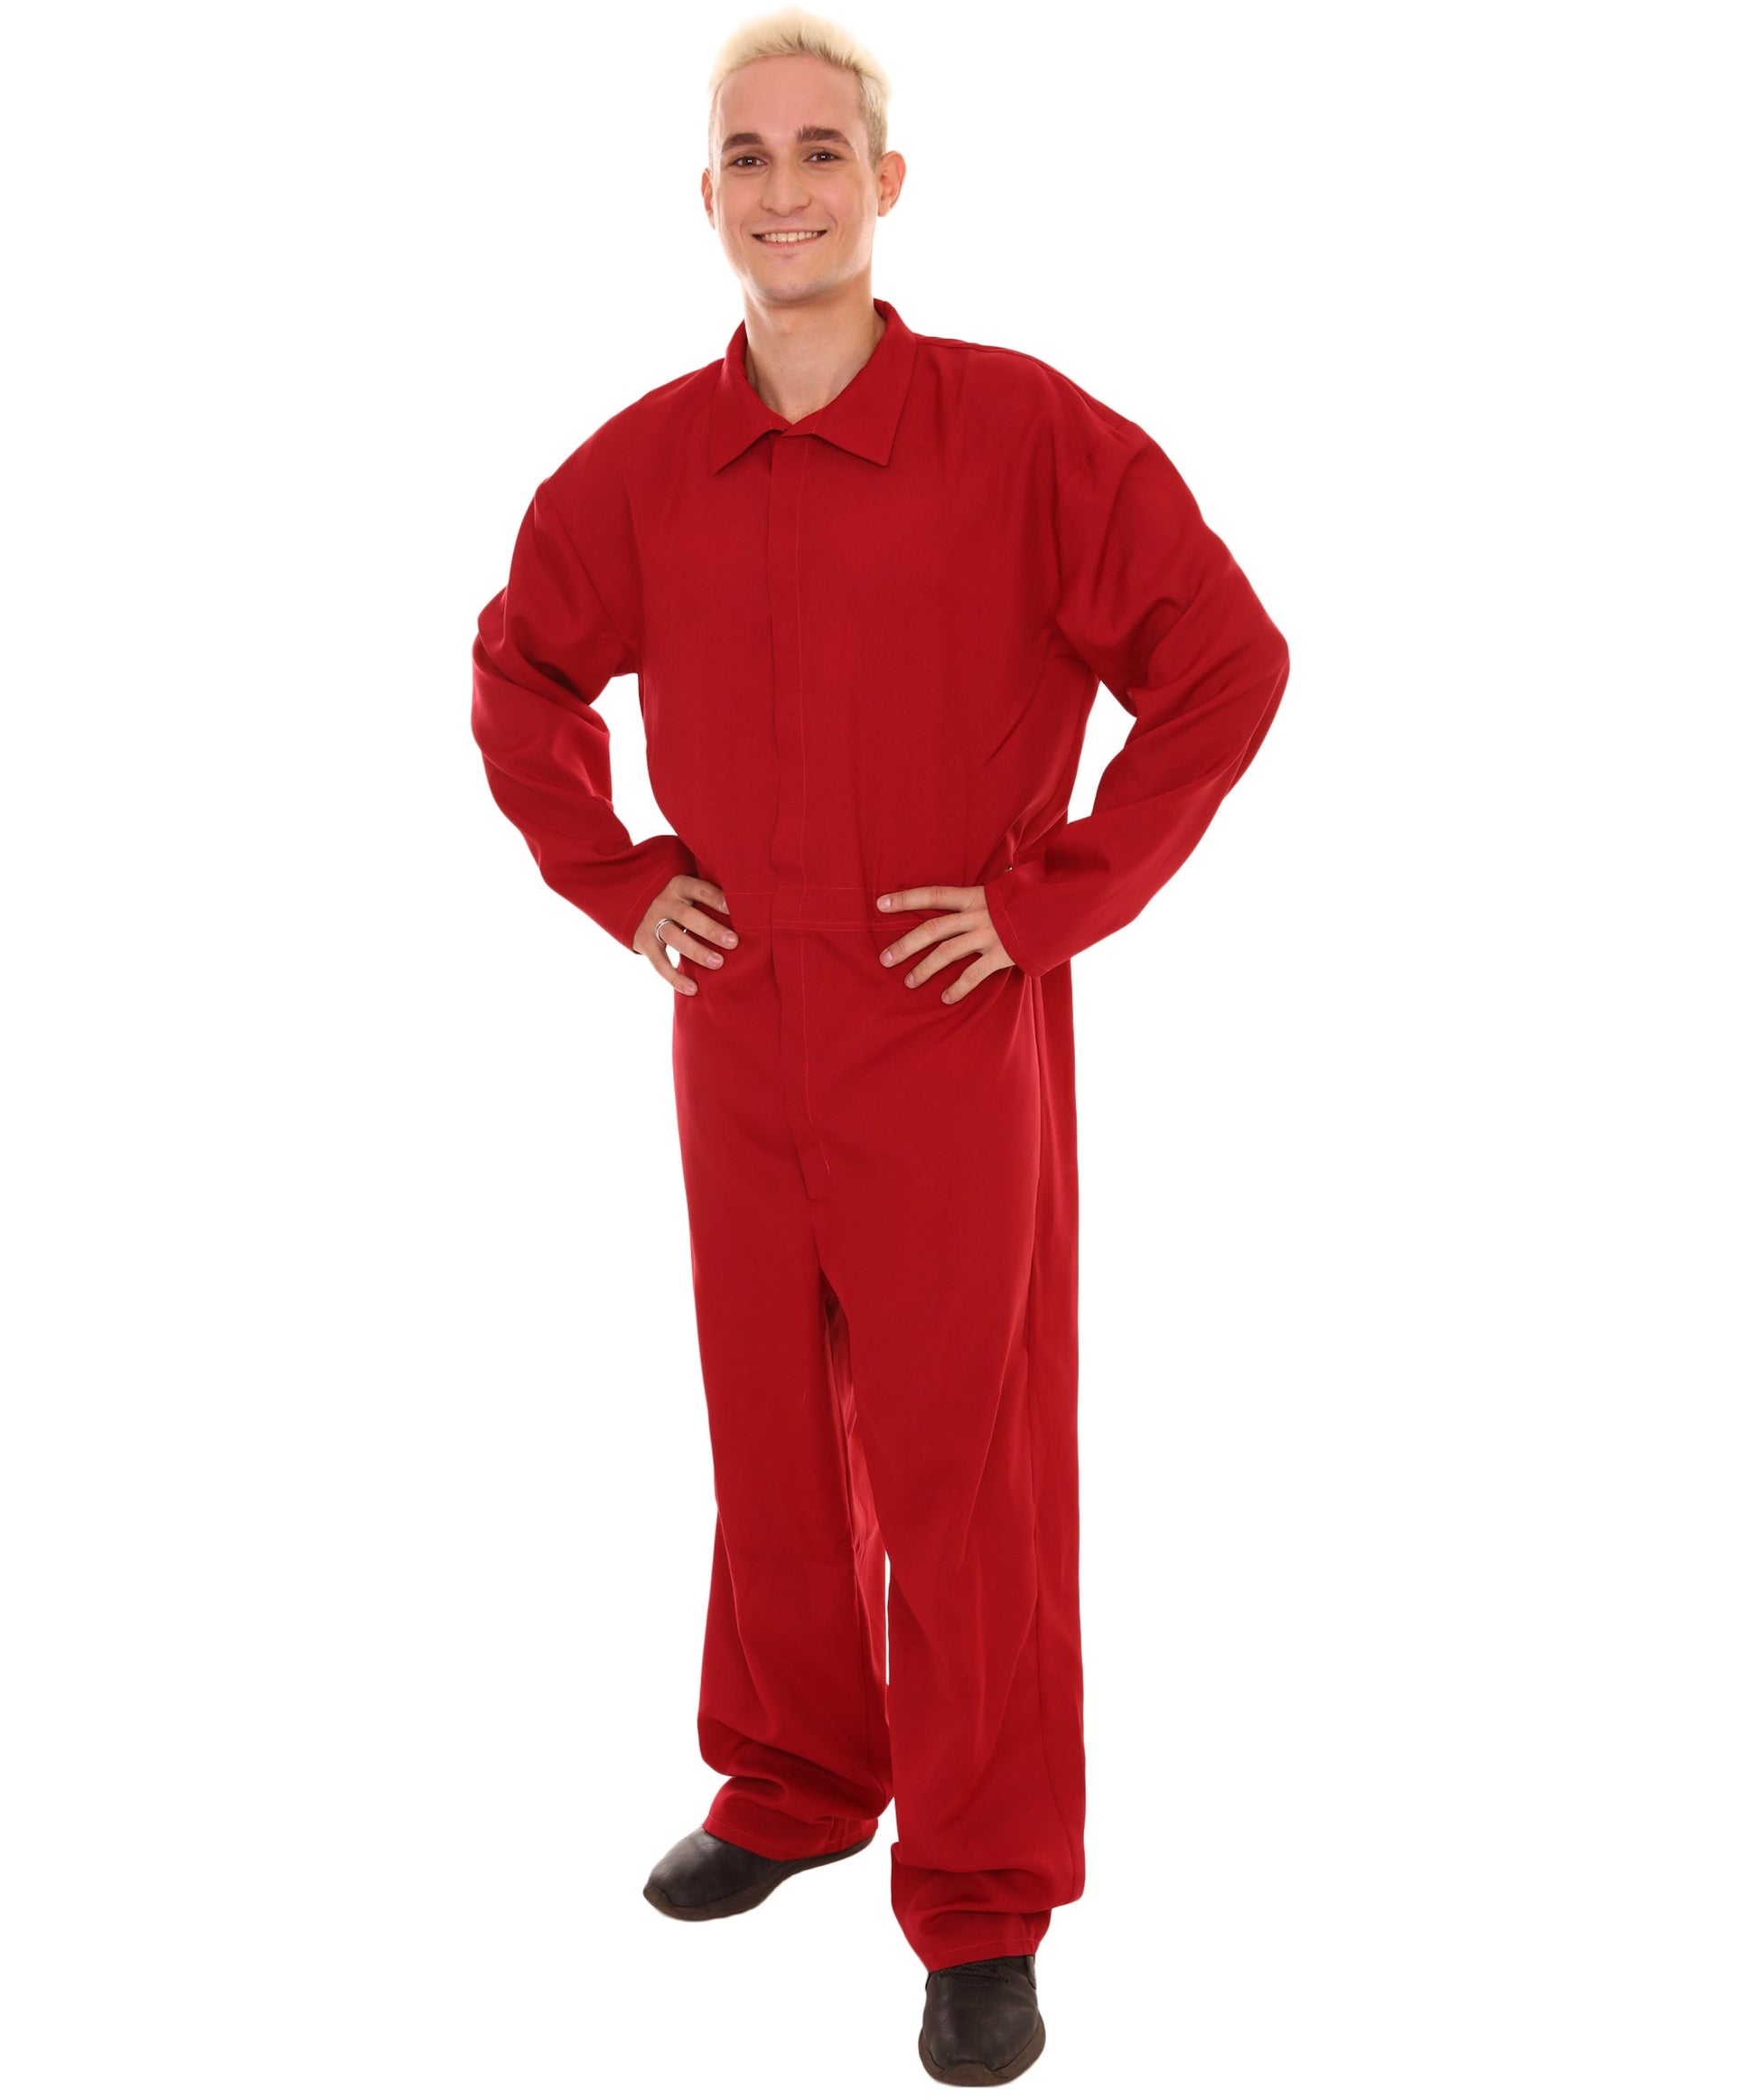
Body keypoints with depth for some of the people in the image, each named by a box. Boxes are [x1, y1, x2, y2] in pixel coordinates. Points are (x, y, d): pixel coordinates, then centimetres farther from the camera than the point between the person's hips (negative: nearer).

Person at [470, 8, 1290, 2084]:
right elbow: (519, 678, 19)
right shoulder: (638, 468, 2)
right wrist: (619, 883, 8)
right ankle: (793, 1790, 35)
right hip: (734, 1033, 4)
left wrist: (1052, 898, -10)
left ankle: (983, 1912, 13)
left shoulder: (1028, 434, -10)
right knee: (771, 1438, 15)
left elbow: (1227, 662, -8)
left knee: (964, 1464, 1)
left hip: (954, 1036, -4)